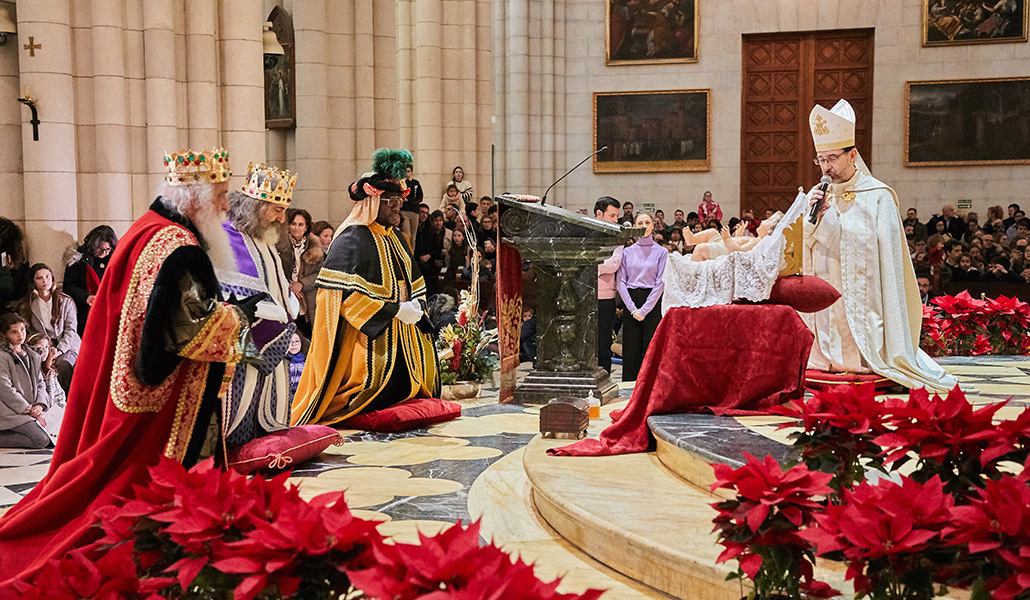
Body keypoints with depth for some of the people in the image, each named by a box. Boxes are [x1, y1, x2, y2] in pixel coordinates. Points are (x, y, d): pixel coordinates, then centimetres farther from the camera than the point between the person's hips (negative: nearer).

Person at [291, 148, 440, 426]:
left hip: (399, 337, 9)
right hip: (367, 337, -9)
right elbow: (345, 293, -21)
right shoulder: (352, 239, -11)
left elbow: (414, 284, 21)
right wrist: (394, 310, -21)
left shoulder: (395, 239, 16)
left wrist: (415, 305, -3)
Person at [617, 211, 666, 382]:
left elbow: (661, 283, -4)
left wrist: (644, 309, -10)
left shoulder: (661, 252, 1)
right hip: (630, 302, 2)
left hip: (652, 303, -2)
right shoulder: (627, 252, 7)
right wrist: (633, 308, -8)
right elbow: (621, 282, 2)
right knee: (631, 348, 3)